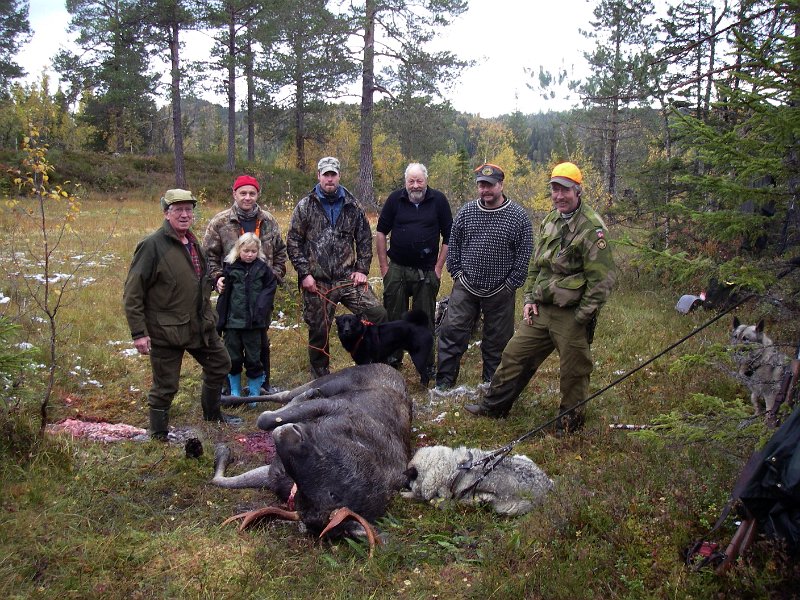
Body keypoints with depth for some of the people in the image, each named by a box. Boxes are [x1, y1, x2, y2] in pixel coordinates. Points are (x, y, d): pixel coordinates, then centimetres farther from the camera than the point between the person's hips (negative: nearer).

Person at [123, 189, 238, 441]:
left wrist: (208, 316, 20)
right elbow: (132, 294, -17)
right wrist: (139, 332, -20)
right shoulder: (152, 245, -16)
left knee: (220, 365, 20)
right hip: (165, 330, -8)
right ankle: (159, 437, 21)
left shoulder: (193, 243, 9)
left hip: (200, 325, 8)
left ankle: (212, 413, 42)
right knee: (165, 387, 2)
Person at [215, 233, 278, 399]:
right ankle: (235, 393, 26)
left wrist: (261, 309, -11)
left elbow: (270, 288, -2)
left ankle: (254, 393, 21)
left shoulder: (263, 268, -2)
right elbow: (224, 291, 3)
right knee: (233, 359, 11)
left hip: (253, 322, -1)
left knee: (253, 359, 8)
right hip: (233, 321, 1)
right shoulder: (230, 267, -1)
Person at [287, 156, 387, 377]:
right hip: (317, 281, -1)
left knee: (378, 313, -12)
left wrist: (362, 270, 3)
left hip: (348, 277, 2)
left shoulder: (352, 206, 8)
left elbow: (365, 239, 12)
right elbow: (293, 242, 0)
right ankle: (320, 376, 27)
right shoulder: (305, 206, 1)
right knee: (319, 330, 6)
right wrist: (304, 273, -7)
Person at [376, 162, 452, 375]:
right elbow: (381, 232, 4)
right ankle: (392, 359, 22)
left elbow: (448, 236, 1)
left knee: (425, 320, 7)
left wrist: (439, 267, -3)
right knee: (393, 317, 8)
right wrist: (383, 266, 1)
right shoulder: (395, 199, -1)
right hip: (397, 268, 1)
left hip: (426, 271, -1)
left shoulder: (438, 200, -2)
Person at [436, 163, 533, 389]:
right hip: (465, 287, 2)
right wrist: (456, 272, 4)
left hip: (500, 292, -2)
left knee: (497, 340, 10)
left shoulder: (518, 216, -7)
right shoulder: (466, 211, 1)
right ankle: (444, 381, 14)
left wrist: (511, 284, -7)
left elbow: (524, 254, -5)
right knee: (452, 331, 1)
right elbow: (453, 244, 11)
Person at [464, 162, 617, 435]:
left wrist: (581, 317, -16)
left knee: (573, 371, 7)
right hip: (541, 310, 7)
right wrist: (530, 299, 10)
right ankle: (494, 406, 28)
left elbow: (602, 279, -17)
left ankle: (569, 420, 27)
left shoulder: (591, 228, -15)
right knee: (515, 354, 13)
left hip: (571, 314, -7)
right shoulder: (551, 221, 10)